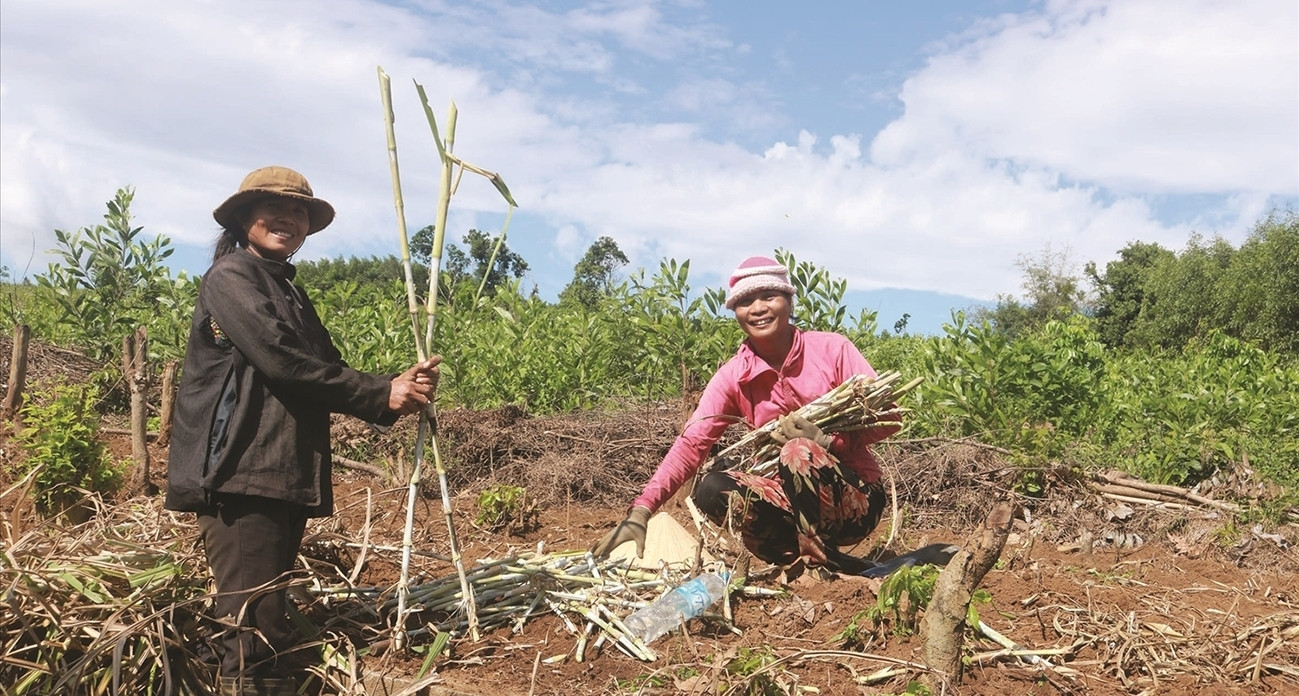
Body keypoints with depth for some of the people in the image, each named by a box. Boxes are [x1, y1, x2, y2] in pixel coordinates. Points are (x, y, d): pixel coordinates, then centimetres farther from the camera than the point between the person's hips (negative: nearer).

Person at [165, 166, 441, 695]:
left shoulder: (290, 294, 24)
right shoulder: (231, 277, -1)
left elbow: (326, 374, 15)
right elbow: (280, 360, -14)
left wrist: (398, 387, -3)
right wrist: (381, 396, -8)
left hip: (284, 479, 9)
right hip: (239, 477, -9)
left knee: (268, 629, 9)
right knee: (255, 635, -14)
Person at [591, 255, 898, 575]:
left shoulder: (832, 350, -8)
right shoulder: (733, 377, -2)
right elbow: (690, 444, -11)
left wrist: (826, 439, -25)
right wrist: (639, 514, -24)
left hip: (857, 498, -3)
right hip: (793, 498, 4)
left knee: (799, 452, -32)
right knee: (713, 488, -22)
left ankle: (820, 565, -13)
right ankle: (835, 564, -15)